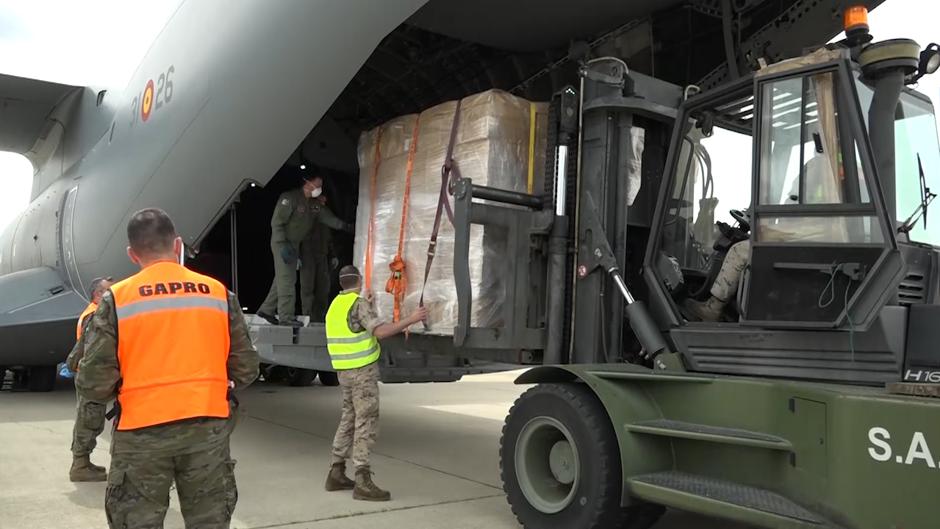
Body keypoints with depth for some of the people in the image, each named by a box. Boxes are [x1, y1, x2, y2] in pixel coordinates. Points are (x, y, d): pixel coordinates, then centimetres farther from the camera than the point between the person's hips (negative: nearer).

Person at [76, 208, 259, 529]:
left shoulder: (117, 299, -6)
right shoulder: (218, 293, 0)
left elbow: (94, 382, -9)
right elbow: (245, 369, 2)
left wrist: (124, 392, 13)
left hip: (142, 432, -2)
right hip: (208, 427, 2)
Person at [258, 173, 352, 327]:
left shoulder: (314, 204, 9)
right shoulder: (290, 198, -16)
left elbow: (328, 218, 5)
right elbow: (277, 222, -18)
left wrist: (345, 226, -9)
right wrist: (283, 245, -24)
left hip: (295, 245, 8)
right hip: (282, 243, -8)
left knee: (282, 279, 12)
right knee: (287, 279, -10)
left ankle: (267, 309, 22)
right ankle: (286, 316, -8)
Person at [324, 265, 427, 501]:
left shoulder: (337, 304, 14)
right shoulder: (359, 303, -14)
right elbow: (380, 331, -26)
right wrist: (411, 319, -25)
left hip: (345, 371, 9)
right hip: (362, 370, -9)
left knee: (349, 418, 17)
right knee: (366, 422, -8)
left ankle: (336, 473, 23)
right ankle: (362, 481, -10)